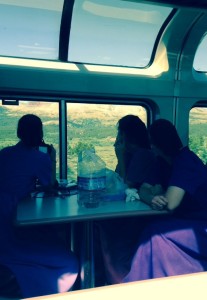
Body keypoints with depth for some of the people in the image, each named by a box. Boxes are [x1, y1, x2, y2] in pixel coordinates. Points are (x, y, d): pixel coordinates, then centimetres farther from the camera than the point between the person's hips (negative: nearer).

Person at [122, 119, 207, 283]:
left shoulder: (184, 160, -19)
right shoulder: (166, 163, 8)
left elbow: (170, 203, -29)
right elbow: (144, 189, 1)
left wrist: (157, 193, -8)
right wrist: (153, 198, -21)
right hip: (187, 223, 8)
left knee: (156, 235, -26)